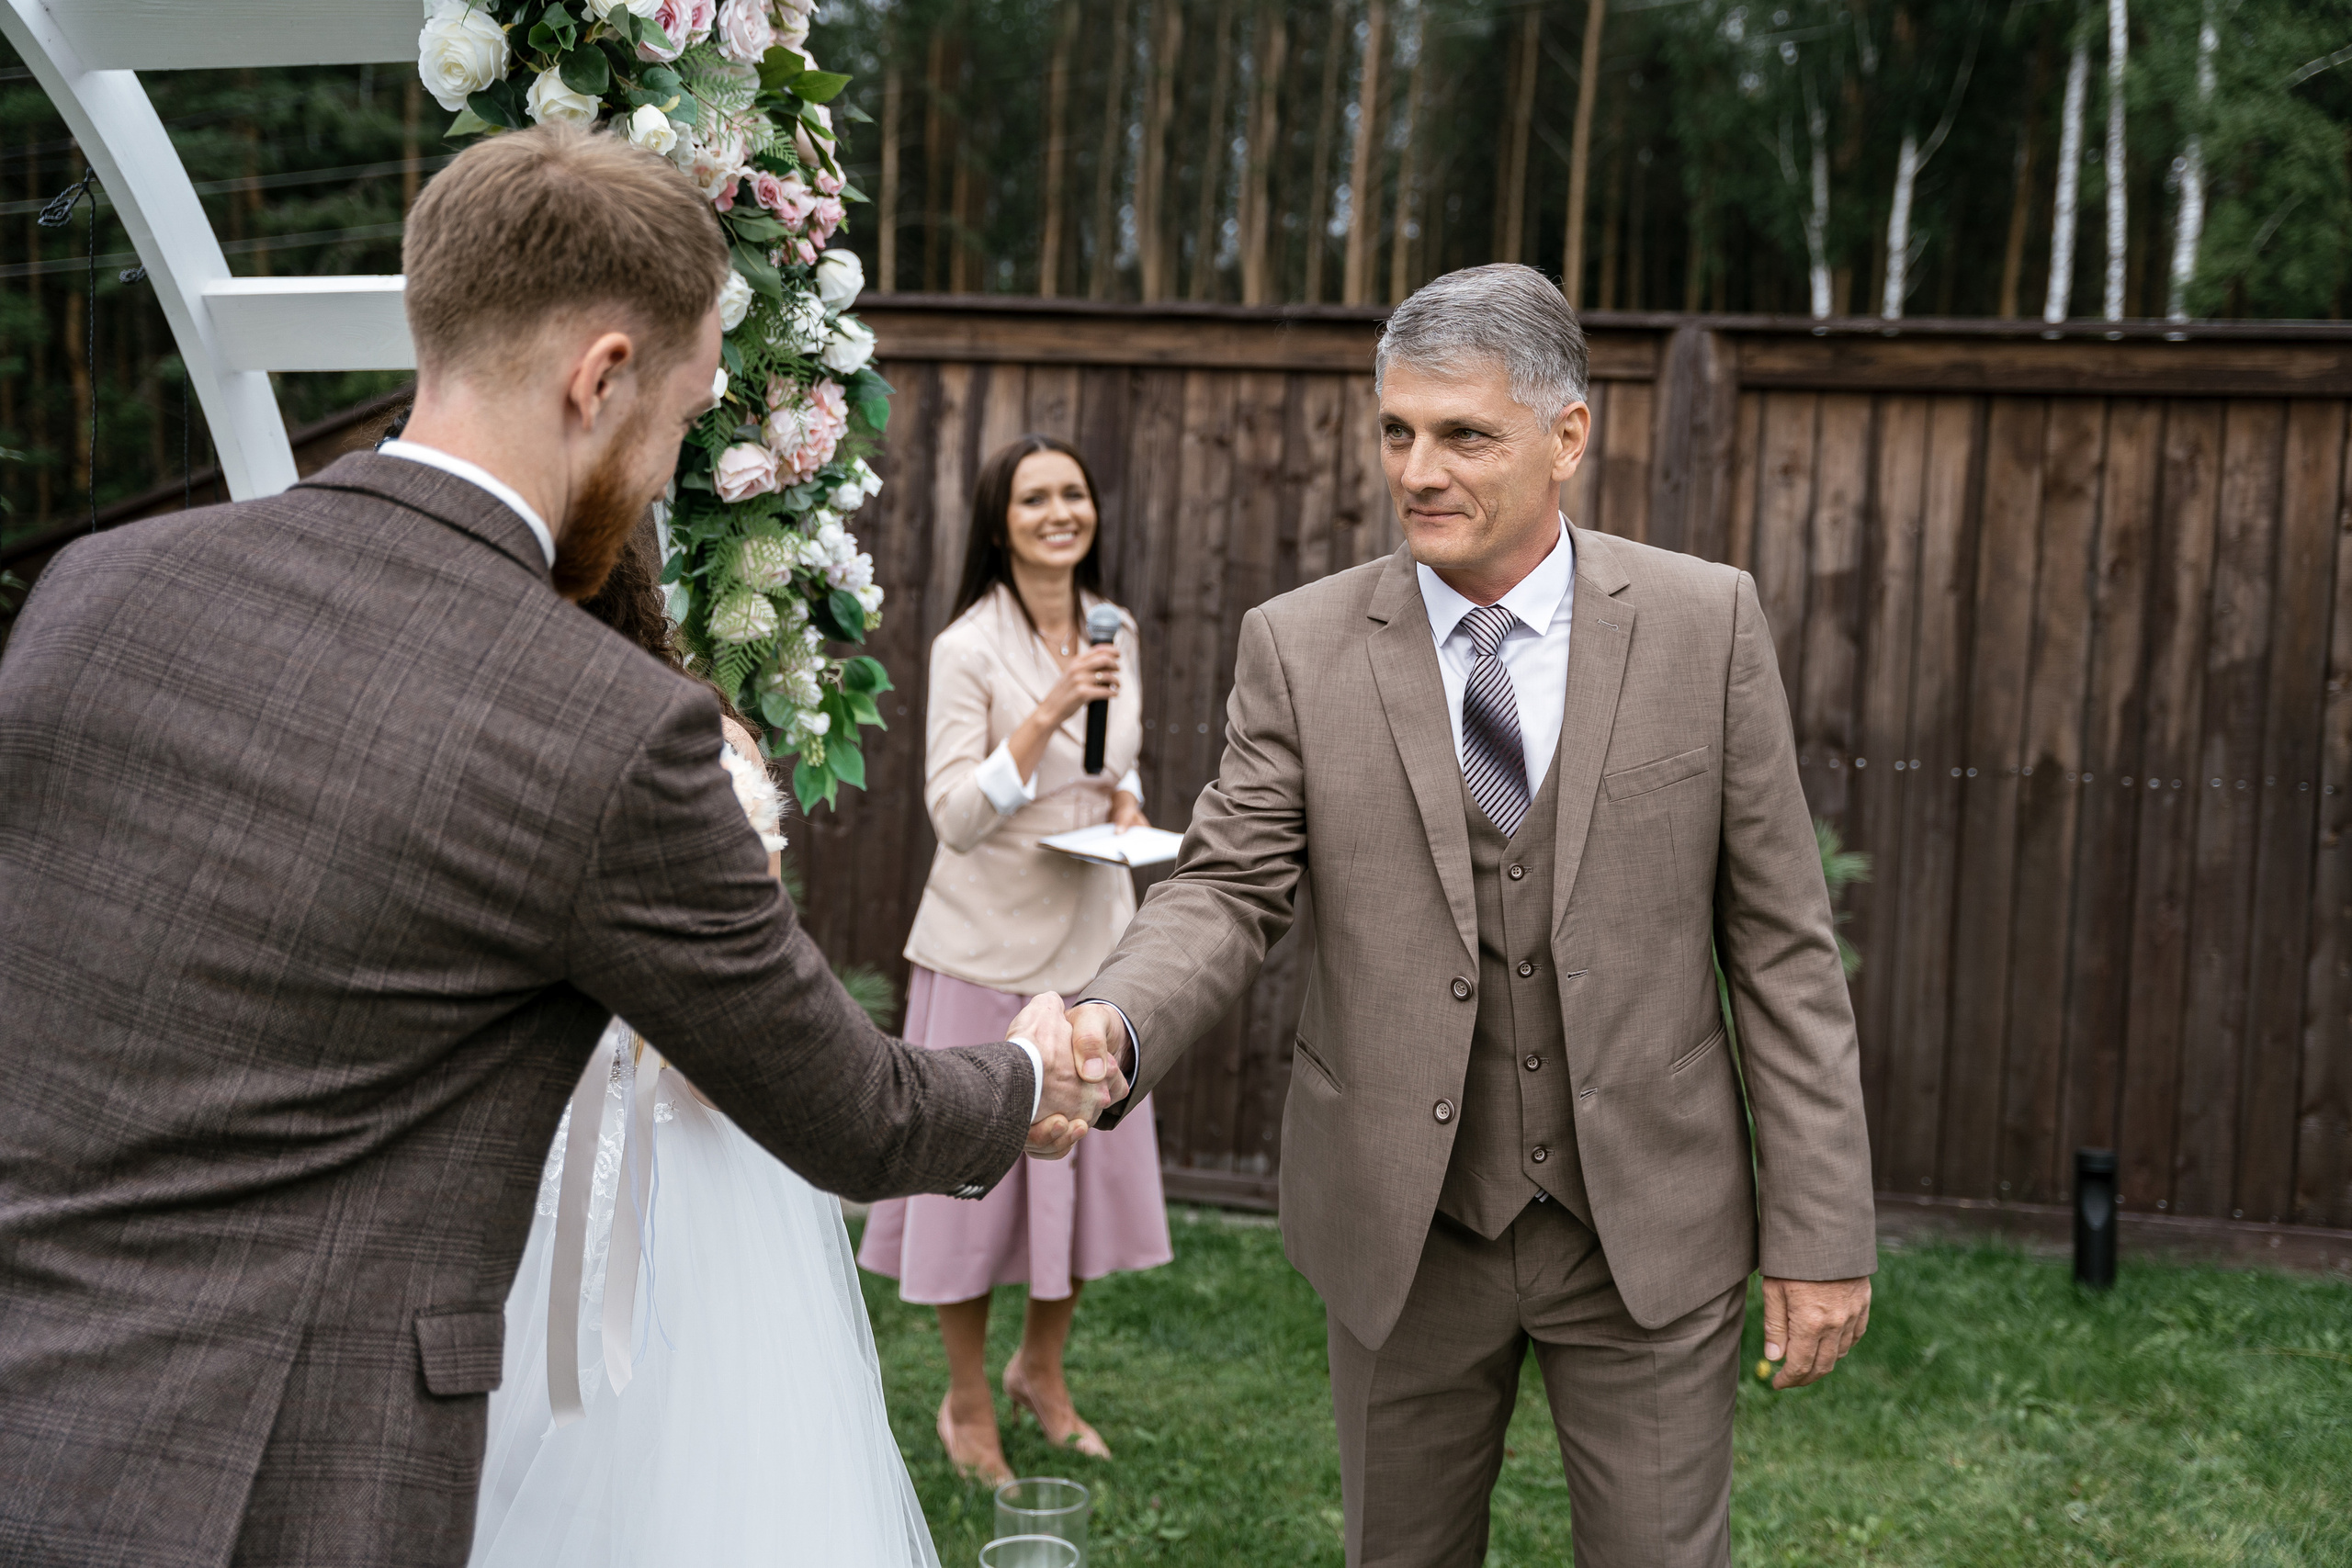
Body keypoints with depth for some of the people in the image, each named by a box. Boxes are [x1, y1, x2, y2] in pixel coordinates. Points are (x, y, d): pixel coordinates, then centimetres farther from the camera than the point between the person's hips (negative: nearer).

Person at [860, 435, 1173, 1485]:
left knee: (1088, 1152, 13)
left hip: (1094, 931, 6)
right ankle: (967, 1403, 23)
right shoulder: (969, 648, -13)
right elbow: (955, 817, -19)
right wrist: (1049, 711, -28)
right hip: (992, 937, -6)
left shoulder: (1115, 632, 6)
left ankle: (1042, 1369, 35)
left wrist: (1127, 801, -2)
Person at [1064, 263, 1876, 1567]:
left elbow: (1779, 935, -3)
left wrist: (1821, 1229, -5)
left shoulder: (1705, 622, -4)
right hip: (1402, 1232, 1)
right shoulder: (1300, 645, -3)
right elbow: (1228, 887, -7)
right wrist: (1113, 1025, -29)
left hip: (1650, 1226, -1)